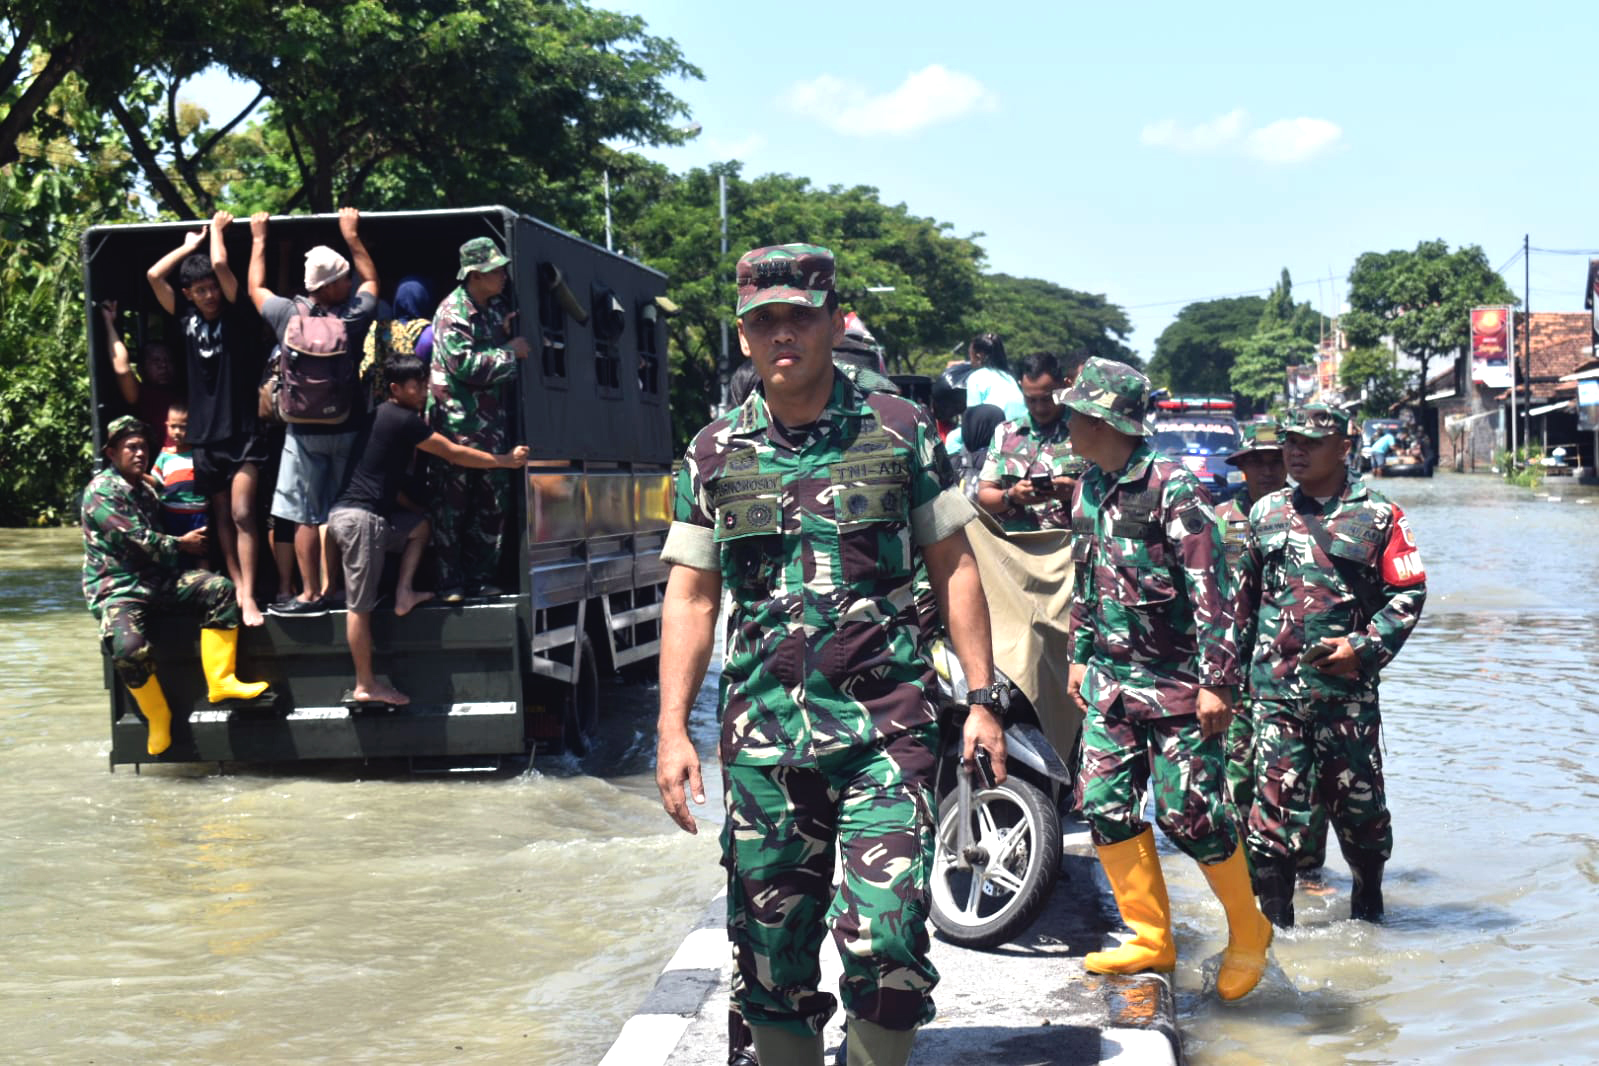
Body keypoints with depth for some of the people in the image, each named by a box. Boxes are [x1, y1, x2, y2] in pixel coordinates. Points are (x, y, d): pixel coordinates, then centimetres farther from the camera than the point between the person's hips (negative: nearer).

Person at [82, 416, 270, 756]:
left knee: (219, 588, -14)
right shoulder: (101, 490, -7)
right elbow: (137, 540, -14)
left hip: (156, 578, 7)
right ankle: (158, 718, -8)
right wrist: (181, 544, -1)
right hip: (116, 588, -7)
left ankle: (220, 682, -14)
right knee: (129, 648, -33)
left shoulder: (146, 489, 20)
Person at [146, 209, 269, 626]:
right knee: (221, 516, 10)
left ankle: (249, 596, -13)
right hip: (204, 433, 4)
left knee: (242, 514, -11)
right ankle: (237, 586, 17)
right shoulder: (185, 316, 6)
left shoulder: (233, 313, -3)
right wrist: (191, 244, 5)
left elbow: (220, 264, -15)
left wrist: (217, 229, 1)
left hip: (241, 431, -4)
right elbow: (153, 275, -3)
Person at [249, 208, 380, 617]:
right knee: (338, 512, 11)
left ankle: (310, 594, 4)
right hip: (347, 427, 1)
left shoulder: (288, 314, -10)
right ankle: (329, 588, 15)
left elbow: (255, 289, 11)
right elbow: (371, 279, 12)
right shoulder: (354, 316, -10)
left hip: (305, 432, -1)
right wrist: (352, 236, 20)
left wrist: (258, 239, 22)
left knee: (305, 516, 3)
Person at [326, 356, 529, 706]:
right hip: (361, 518, -9)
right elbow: (454, 454, -8)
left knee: (419, 525, 24)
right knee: (361, 605, -4)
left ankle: (403, 594, 13)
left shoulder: (384, 414, 16)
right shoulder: (403, 420, -11)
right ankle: (365, 686, 1)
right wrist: (506, 461, 1)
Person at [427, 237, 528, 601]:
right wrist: (510, 353, -12)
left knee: (493, 502, 9)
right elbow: (465, 365, -20)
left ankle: (479, 577, 17)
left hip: (491, 420, 8)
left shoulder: (496, 308, 13)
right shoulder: (453, 312, -10)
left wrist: (507, 333, 3)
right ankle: (450, 581, 1)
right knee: (451, 505, -3)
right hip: (455, 422, -8)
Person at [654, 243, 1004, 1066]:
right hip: (762, 735, 2)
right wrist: (672, 729, 1)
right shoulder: (714, 455, 8)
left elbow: (952, 567, 7)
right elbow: (690, 596, 9)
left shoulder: (901, 431, 4)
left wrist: (981, 700, 1)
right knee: (770, 948, 8)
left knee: (886, 937, -11)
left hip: (885, 727, -2)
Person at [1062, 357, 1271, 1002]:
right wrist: (1080, 656, 22)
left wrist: (1217, 681, -19)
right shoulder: (1089, 489, 10)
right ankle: (1151, 938, 16)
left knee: (1190, 816, -5)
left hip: (1176, 685, -7)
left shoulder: (1172, 488, -14)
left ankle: (1248, 932, 17)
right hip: (1111, 683, 8)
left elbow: (1211, 591, -16)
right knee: (1105, 806, 3)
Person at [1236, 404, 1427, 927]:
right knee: (1276, 801, -2)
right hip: (1275, 687, 2)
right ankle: (1275, 921, 5)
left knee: (1358, 801, 9)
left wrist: (1363, 647, -10)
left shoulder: (1378, 516, 1)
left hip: (1348, 687, -2)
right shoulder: (1266, 513, 11)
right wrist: (1241, 655, 16)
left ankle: (1368, 902, 31)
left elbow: (1409, 592, 0)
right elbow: (1246, 593, 20)